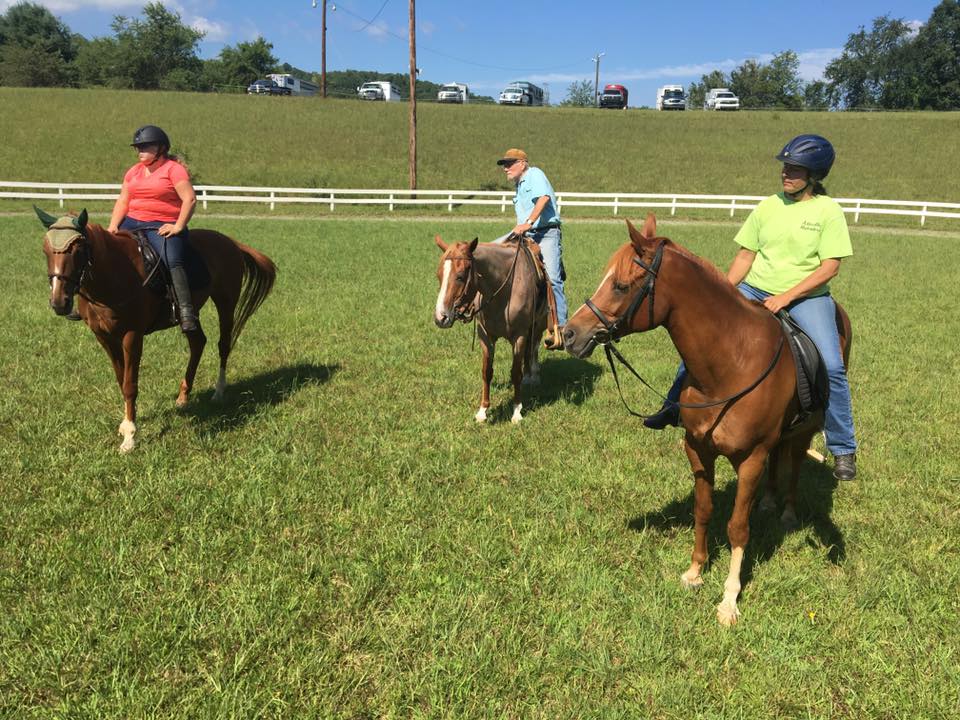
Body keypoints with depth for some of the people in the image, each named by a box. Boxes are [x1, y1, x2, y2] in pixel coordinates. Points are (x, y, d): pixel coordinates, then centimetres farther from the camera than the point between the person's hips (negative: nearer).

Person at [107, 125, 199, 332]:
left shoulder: (173, 169, -2)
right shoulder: (134, 171, 18)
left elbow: (190, 199, -11)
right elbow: (123, 201, 16)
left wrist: (178, 227, -18)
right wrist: (113, 226, 1)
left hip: (162, 226, -7)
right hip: (131, 222, 7)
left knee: (172, 261, -31)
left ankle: (187, 313, -38)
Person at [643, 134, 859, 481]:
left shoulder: (828, 211, -4)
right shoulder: (768, 207, 6)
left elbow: (830, 267, -11)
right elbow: (744, 257, 9)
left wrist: (786, 296, -20)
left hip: (806, 296, -3)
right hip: (754, 291, 4)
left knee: (832, 366, -18)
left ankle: (843, 450, 2)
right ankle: (674, 406, 12)